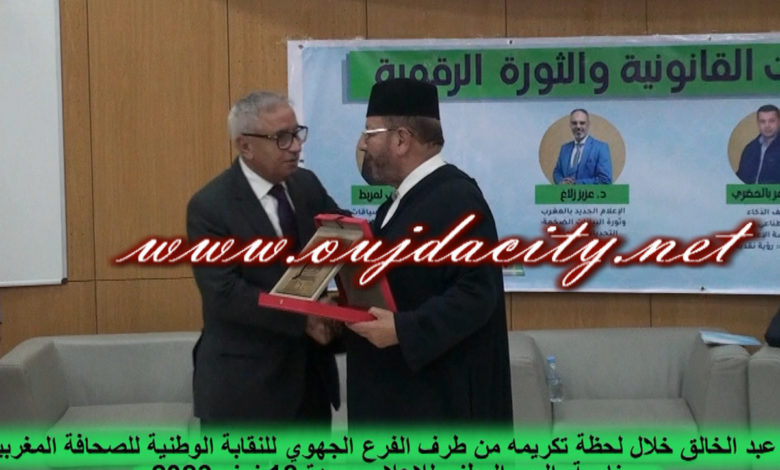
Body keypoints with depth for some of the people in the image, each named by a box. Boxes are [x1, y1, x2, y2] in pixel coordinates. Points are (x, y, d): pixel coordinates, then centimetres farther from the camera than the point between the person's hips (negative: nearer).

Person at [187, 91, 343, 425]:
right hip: (243, 383, -6)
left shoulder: (306, 185, 5)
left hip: (310, 371, 7)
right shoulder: (211, 206, -14)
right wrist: (301, 318, -28)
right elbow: (225, 293, -22)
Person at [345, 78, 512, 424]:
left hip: (442, 395, -10)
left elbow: (476, 292, -24)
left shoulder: (457, 199, -17)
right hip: (396, 390, 10)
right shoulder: (404, 199, 15)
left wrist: (403, 330, -28)